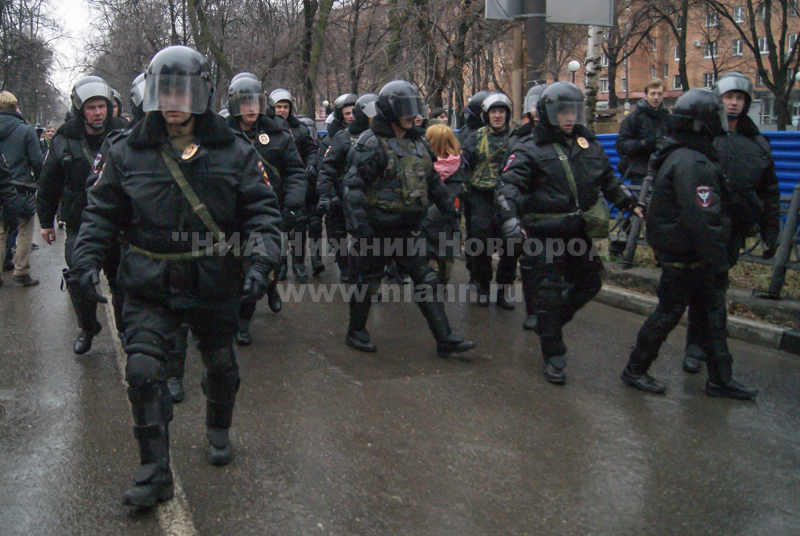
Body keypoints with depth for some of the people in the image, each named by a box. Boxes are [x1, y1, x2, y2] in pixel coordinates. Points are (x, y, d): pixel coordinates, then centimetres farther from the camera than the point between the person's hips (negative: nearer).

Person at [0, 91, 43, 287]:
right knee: (24, 233, 6)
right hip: (21, 189, -4)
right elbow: (37, 161, -10)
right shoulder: (26, 130, -9)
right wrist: (36, 178, 9)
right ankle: (21, 273, 8)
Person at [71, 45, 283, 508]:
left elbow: (263, 210, -4)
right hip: (150, 285, 0)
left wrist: (261, 260, -19)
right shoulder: (127, 153, -1)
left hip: (215, 284, 1)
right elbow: (103, 213, 6)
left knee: (222, 367, 17)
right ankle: (155, 473, 3)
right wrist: (88, 259, -8)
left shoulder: (235, 152, -3)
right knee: (143, 371, -10)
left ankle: (219, 431, 47)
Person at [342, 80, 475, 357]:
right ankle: (356, 332, 27)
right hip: (378, 230, -7)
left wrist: (449, 208, 24)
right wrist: (359, 226, -26)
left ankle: (444, 339, 8)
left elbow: (433, 180, 24)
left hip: (407, 230, 7)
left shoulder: (417, 142, 12)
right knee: (368, 282, 7)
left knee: (427, 281, 4)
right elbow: (353, 186, -18)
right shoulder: (371, 144, -13)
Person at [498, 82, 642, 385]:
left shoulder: (589, 144, 11)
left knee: (588, 284, 15)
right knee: (549, 296, -2)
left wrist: (630, 204, 14)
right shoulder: (531, 149, -5)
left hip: (580, 232, 6)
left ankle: (548, 325, 37)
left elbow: (608, 180, 23)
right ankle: (553, 357, 12)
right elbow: (509, 186, -14)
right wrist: (510, 218, -30)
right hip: (544, 234, -5)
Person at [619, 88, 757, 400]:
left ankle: (720, 379, 23)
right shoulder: (692, 164, -24)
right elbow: (703, 219, -28)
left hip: (695, 259, 10)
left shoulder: (680, 157, 11)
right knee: (667, 315, 2)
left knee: (713, 315, 14)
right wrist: (719, 262, -23)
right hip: (684, 260, -10)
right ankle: (634, 371, 17)